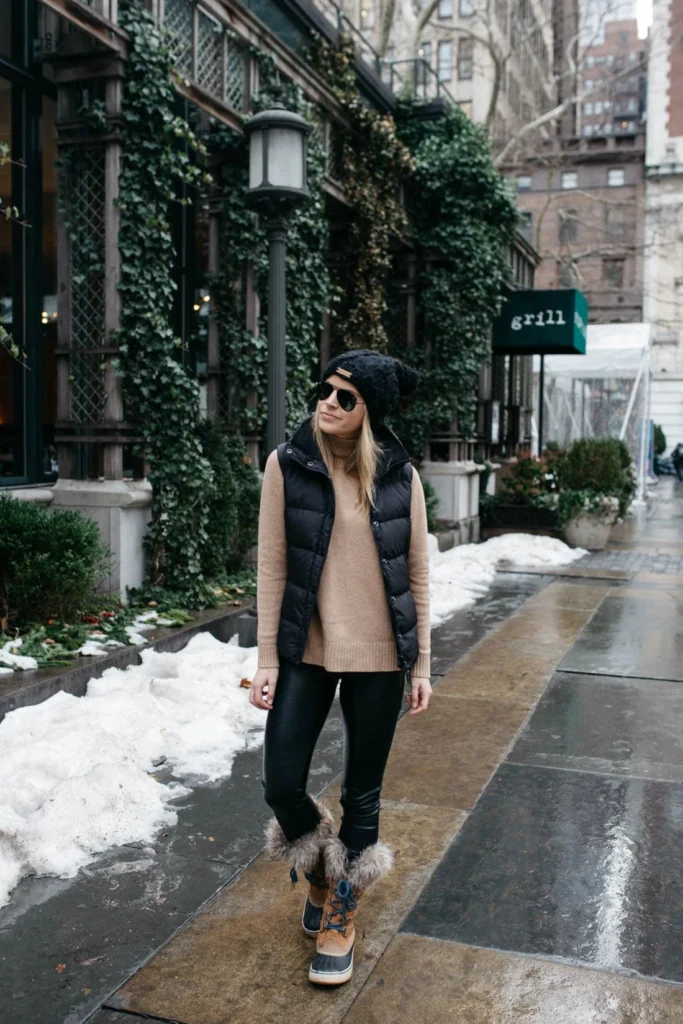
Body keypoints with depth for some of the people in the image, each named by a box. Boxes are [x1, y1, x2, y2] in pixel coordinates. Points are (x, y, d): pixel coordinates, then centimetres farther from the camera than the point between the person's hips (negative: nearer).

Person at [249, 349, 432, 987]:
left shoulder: (400, 476, -3)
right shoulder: (288, 464, -5)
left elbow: (417, 574, 2)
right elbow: (272, 568, -4)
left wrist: (421, 663, 2)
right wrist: (268, 659, -5)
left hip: (378, 655, 0)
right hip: (306, 650, 0)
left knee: (362, 796, 11)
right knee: (281, 787, 0)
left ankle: (340, 914, 35)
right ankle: (316, 864, 35)